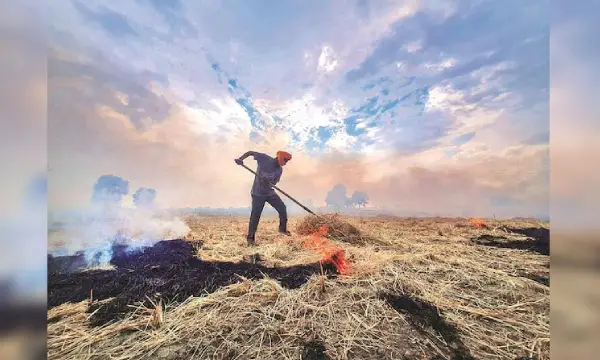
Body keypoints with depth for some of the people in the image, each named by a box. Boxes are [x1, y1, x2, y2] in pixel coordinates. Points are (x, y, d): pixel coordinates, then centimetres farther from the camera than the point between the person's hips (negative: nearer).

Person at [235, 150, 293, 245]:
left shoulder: (279, 170, -3)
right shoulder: (264, 158, -14)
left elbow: (274, 182, -8)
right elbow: (250, 152, -6)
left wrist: (268, 182, -31)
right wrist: (240, 159, -21)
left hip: (270, 192, 5)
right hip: (258, 193, -5)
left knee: (282, 208, 3)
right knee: (255, 215, -5)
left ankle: (283, 228, 26)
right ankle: (250, 237, 10)